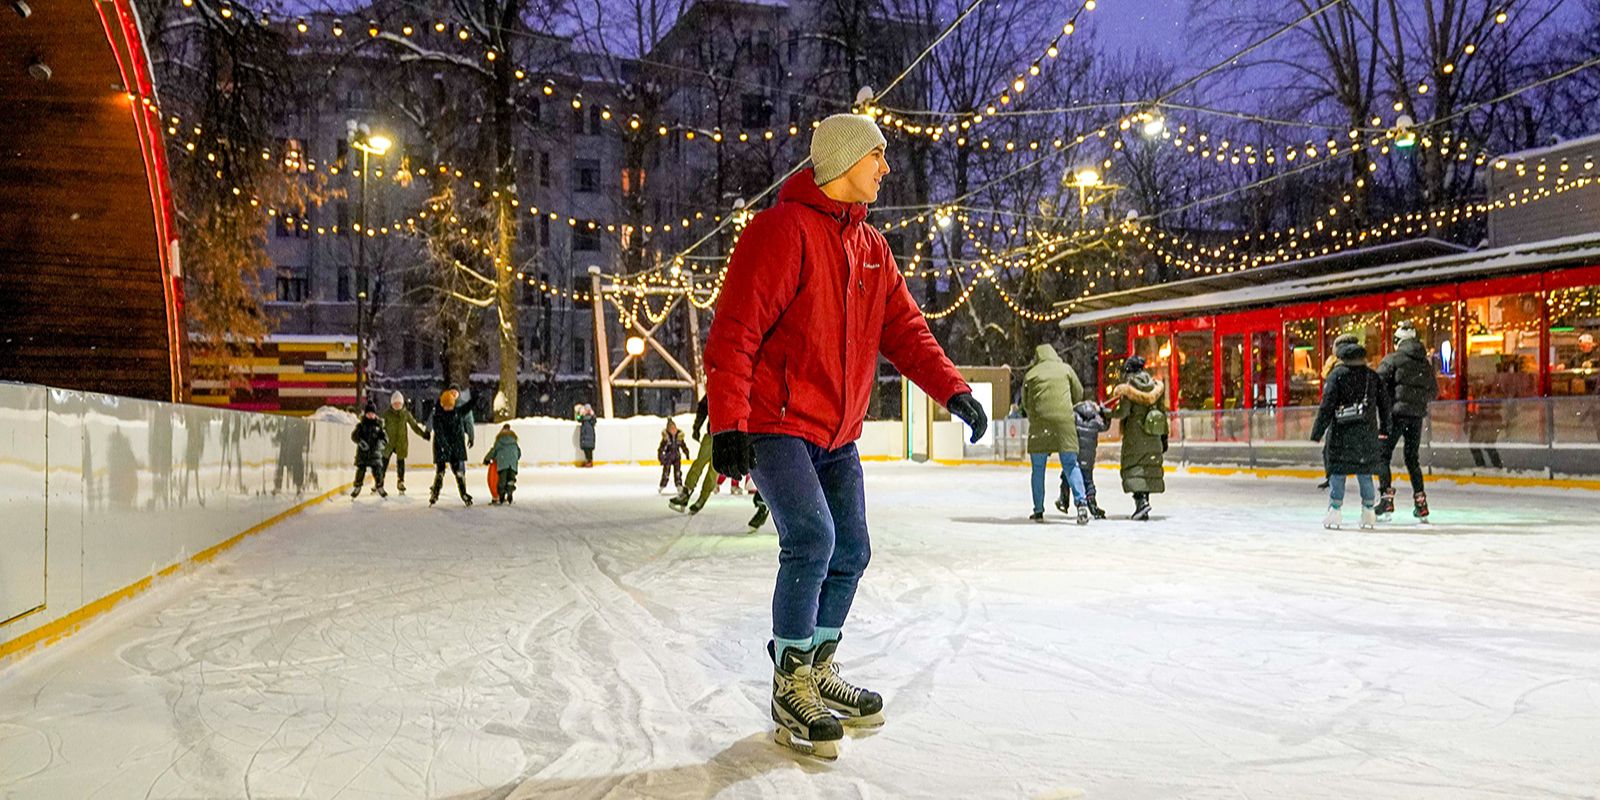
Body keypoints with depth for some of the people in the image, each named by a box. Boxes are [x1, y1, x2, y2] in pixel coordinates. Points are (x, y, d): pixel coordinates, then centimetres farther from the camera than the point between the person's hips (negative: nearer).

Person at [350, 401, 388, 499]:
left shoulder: (378, 426, 7)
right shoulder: (361, 425, 3)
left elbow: (385, 438, 5)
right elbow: (354, 435, -5)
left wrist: (381, 442, -16)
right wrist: (360, 441, -23)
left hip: (375, 453, 1)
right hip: (362, 453, -1)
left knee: (377, 471, -1)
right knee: (360, 470, -1)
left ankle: (379, 487, 17)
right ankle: (357, 488, 15)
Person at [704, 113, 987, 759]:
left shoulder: (872, 248, 13)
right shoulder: (782, 230, -13)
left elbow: (903, 328, 12)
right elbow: (734, 332, -19)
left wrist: (951, 389, -2)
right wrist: (729, 424, -26)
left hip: (837, 433, 8)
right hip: (775, 423, -8)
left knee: (850, 551, 9)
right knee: (812, 541, -19)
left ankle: (818, 671, 28)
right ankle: (791, 689, -1)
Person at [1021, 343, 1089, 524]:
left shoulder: (1030, 375, 10)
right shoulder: (1065, 368, 11)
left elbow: (1025, 404, 12)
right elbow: (1079, 394, 17)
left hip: (1039, 423, 0)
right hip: (1065, 421, 0)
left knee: (1038, 468, 9)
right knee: (1070, 464, 3)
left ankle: (1038, 510, 11)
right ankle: (1081, 502, -14)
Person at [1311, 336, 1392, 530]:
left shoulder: (1337, 374, -6)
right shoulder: (1372, 376, 8)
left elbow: (1327, 406, -10)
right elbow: (1384, 403, 14)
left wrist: (1317, 432, -7)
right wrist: (1384, 429, 26)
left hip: (1342, 433, -4)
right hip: (1367, 433, 4)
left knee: (1337, 472, 0)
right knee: (1365, 473, 11)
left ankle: (1335, 512, -4)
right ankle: (1369, 514, 15)